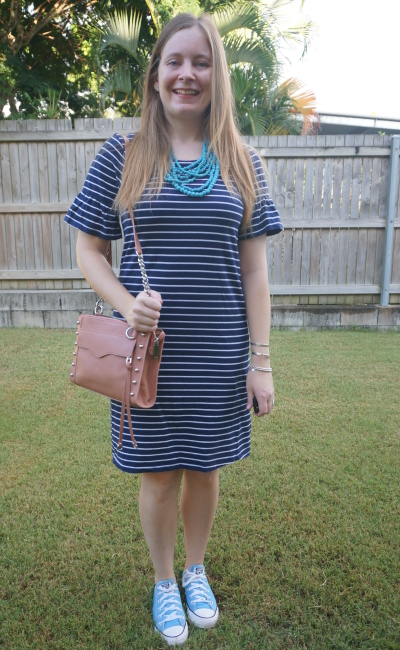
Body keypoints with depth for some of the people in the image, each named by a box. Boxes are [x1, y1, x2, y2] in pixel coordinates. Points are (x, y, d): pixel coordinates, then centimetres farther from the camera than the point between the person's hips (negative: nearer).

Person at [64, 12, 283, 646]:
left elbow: (254, 270, 2)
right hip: (149, 349, -1)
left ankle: (196, 570, 45)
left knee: (204, 467, 16)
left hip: (218, 354, 2)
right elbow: (88, 250, 3)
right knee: (159, 473, 12)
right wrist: (126, 305, -17)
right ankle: (164, 582, 41)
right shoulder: (121, 156, 0)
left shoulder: (242, 163, 4)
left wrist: (261, 359, -1)